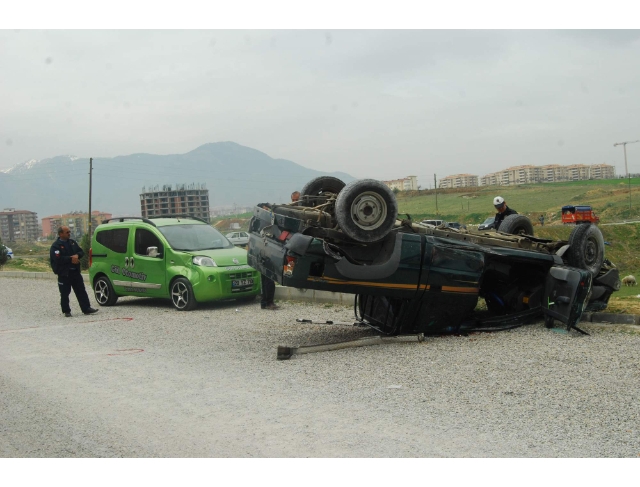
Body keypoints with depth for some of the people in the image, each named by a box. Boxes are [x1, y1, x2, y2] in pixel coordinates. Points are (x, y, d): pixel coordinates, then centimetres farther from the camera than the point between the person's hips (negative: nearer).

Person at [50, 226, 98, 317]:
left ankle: (86, 308, 9)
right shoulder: (56, 246, -9)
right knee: (64, 293, 2)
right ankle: (66, 311, 10)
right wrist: (71, 259, -17)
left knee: (81, 291, 6)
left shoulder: (73, 243, 13)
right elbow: (58, 259, -20)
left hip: (75, 271, 6)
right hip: (64, 273, -6)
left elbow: (81, 252, 14)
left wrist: (77, 255, -9)